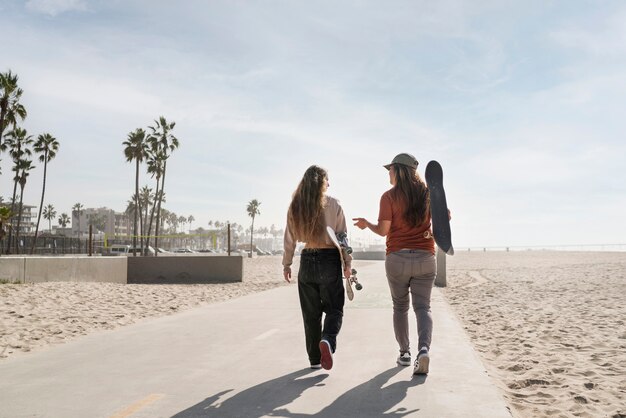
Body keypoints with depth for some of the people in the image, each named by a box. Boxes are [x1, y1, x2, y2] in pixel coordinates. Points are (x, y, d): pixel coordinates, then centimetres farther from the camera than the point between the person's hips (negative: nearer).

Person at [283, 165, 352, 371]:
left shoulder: (295, 206, 1)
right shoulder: (333, 204, -5)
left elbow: (290, 238, 4)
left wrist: (287, 264, 12)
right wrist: (347, 263, 4)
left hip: (307, 261, 3)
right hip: (330, 260, -2)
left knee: (311, 313, 12)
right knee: (334, 308, 8)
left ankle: (315, 359, 17)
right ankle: (328, 340, -20)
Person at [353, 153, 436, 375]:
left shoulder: (389, 196, -6)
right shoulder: (427, 193, 3)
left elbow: (383, 230, -7)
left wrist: (366, 224, 10)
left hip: (397, 258, -1)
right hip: (425, 257, 2)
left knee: (400, 307, 14)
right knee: (423, 306, 2)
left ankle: (404, 353, 20)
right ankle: (423, 349, -20)